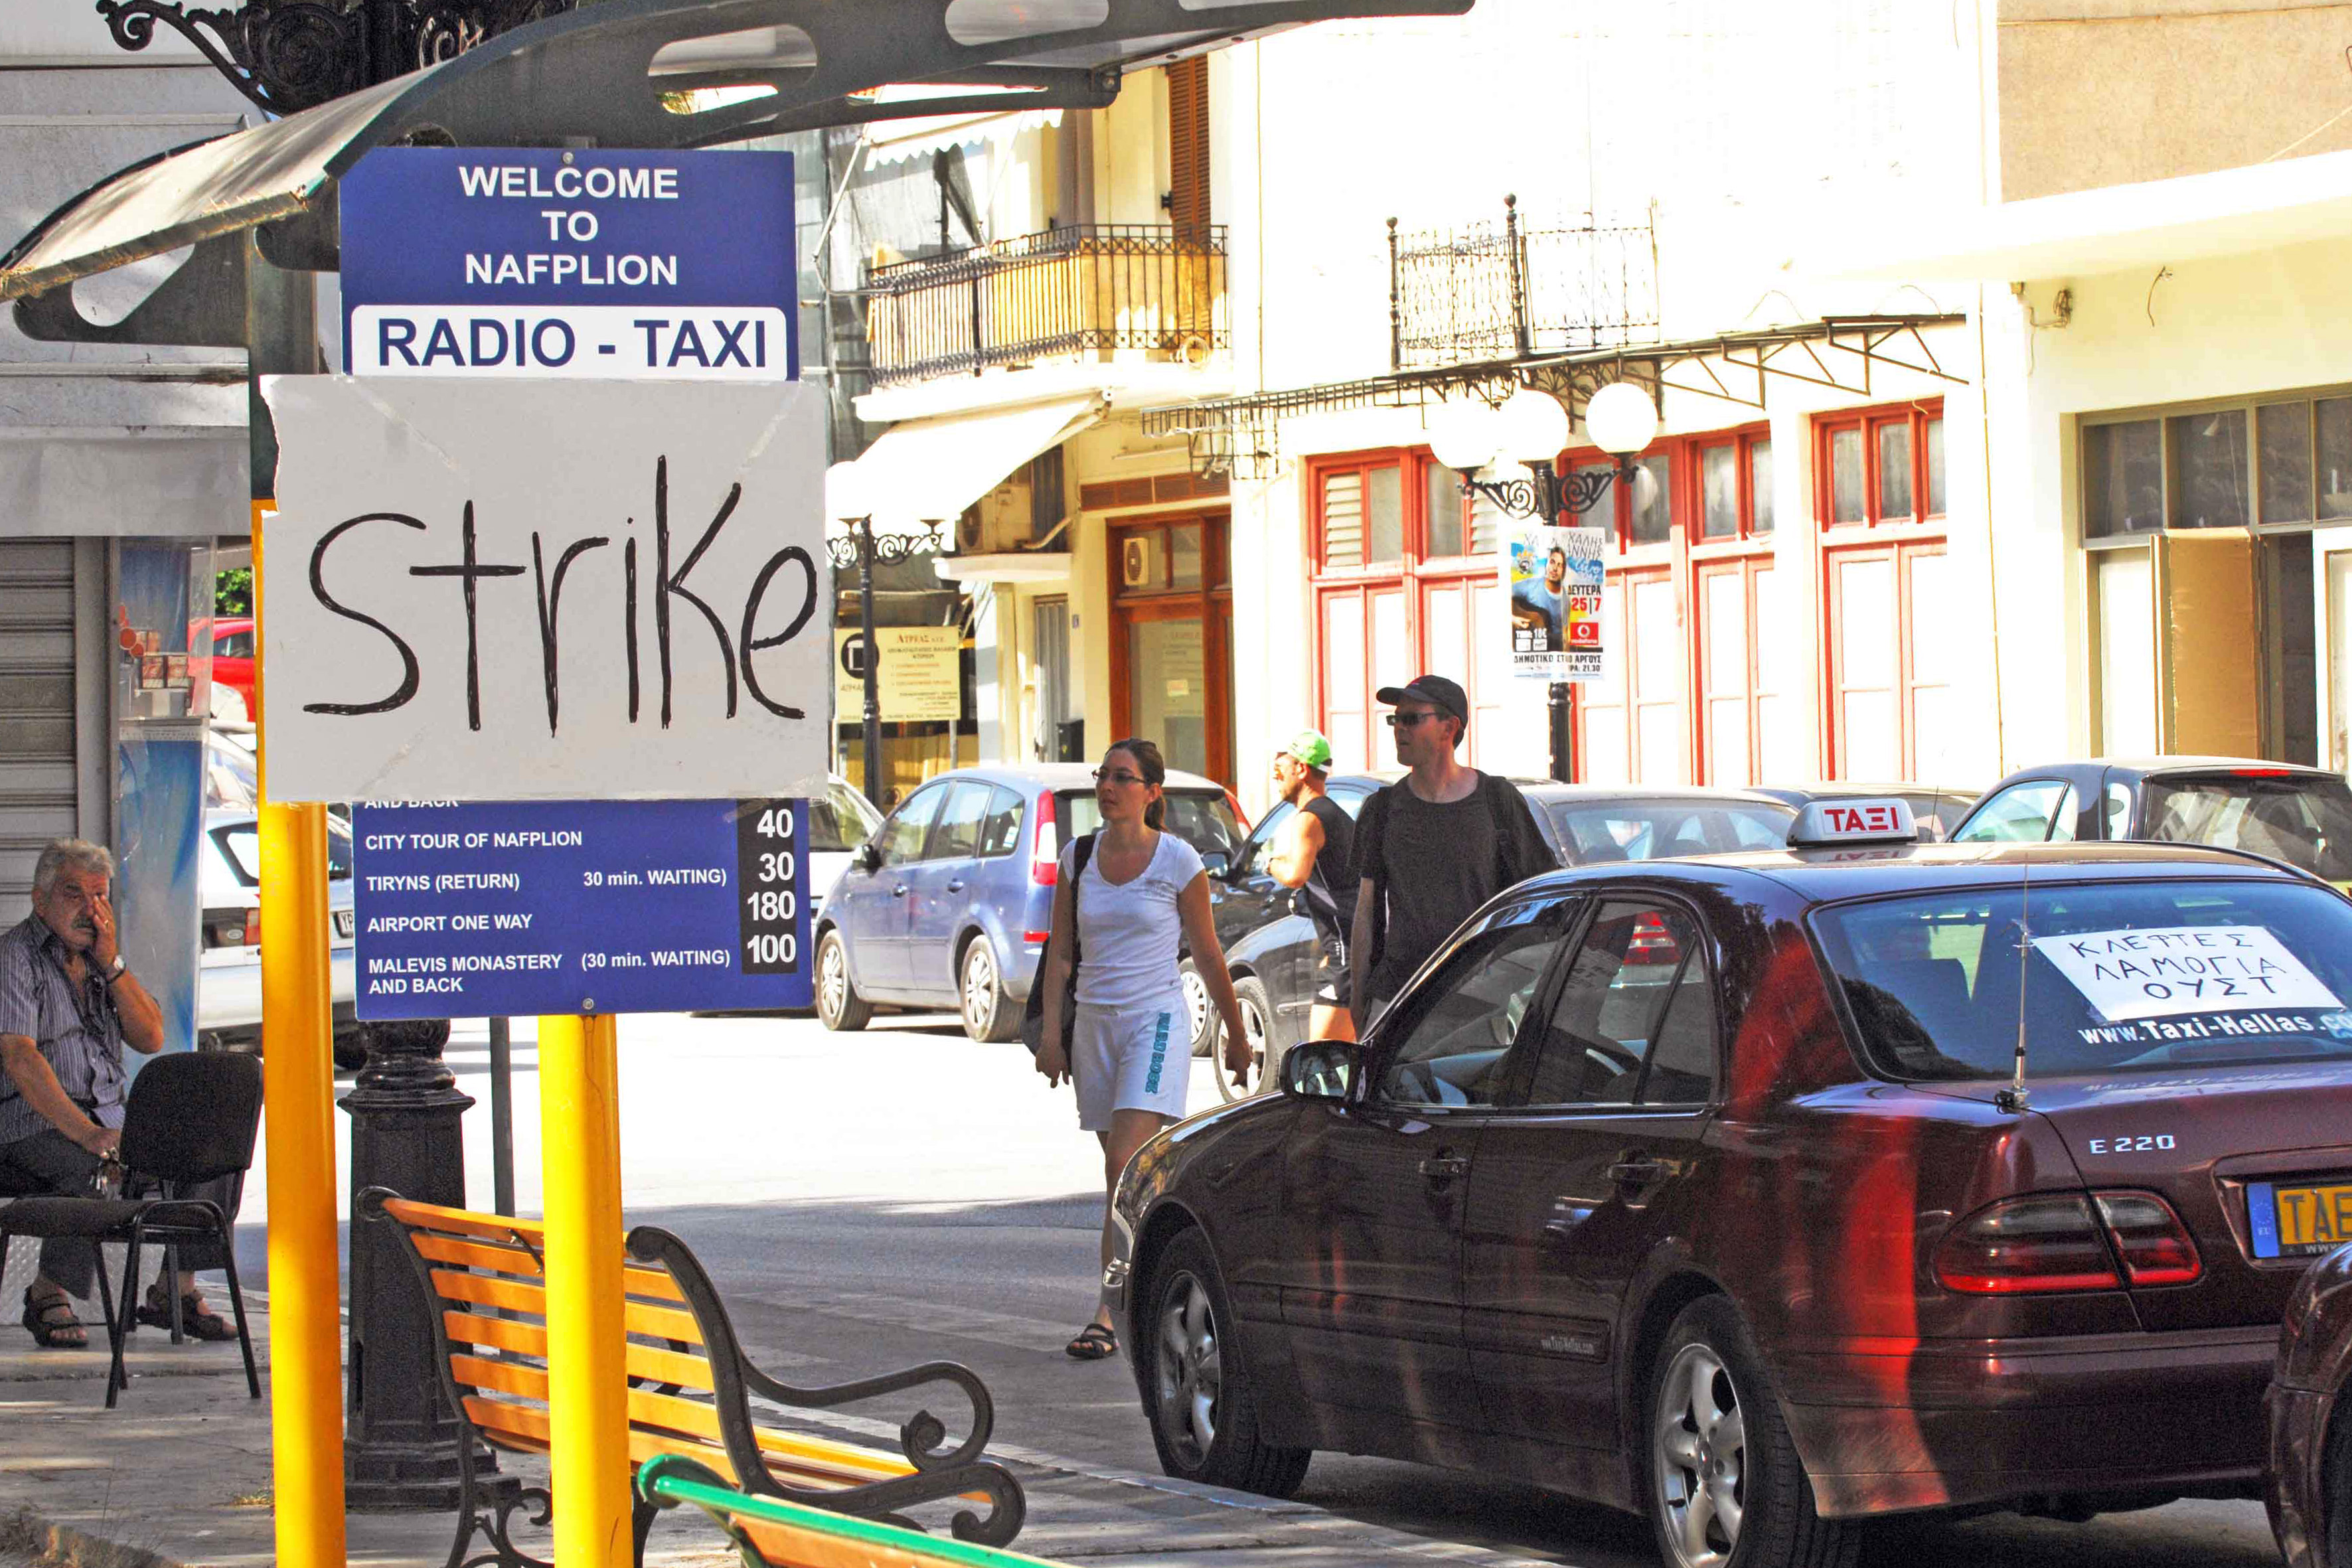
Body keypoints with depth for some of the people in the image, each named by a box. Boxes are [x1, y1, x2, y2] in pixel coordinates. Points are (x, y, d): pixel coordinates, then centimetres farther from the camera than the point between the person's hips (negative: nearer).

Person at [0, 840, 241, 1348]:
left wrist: (112, 963, -5)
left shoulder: (99, 956, 17)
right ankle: (48, 1295, -20)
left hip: (107, 1116, 7)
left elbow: (151, 1039, 8)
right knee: (89, 1165, -37)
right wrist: (86, 1133, -29)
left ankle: (176, 1290, -1)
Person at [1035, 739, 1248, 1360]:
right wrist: (1051, 1031, -1)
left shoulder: (1179, 861, -4)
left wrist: (1237, 1035, 10)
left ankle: (1109, 1314, -20)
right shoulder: (1078, 859, 7)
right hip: (1095, 1024, 5)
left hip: (1157, 1020, -5)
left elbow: (1208, 957, 3)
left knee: (1126, 1165, -18)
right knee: (1124, 1174, 9)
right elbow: (1059, 952, 9)